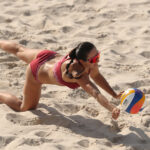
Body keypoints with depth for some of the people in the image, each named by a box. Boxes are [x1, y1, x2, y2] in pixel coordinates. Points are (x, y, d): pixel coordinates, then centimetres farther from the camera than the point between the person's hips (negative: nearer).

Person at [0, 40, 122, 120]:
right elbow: (94, 92, -60)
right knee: (25, 107, 13)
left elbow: (97, 76, -10)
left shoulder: (91, 61, -30)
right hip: (37, 70, -7)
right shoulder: (76, 72, -49)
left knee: (19, 49, 35)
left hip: (49, 57, 7)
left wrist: (115, 95, -16)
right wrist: (112, 108, -72)